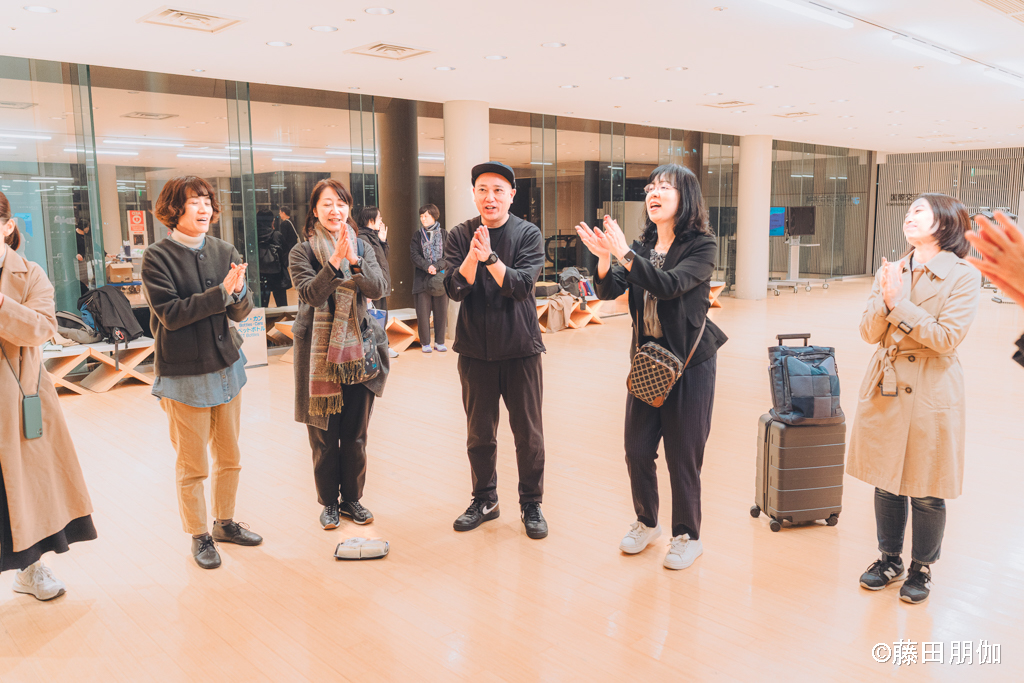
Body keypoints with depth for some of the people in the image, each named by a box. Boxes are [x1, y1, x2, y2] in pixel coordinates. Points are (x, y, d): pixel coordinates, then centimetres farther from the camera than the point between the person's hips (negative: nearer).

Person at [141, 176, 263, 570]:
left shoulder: (224, 252, 3)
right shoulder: (157, 258, -9)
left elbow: (241, 313, 0)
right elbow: (170, 313, -18)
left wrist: (239, 293, -22)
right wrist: (221, 291, -23)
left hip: (226, 367, 5)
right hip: (183, 374, -4)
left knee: (230, 458, 16)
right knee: (192, 466, 6)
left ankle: (225, 523, 35)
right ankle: (199, 536, 24)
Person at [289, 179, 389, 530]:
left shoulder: (362, 248, 6)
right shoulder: (303, 251, -2)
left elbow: (377, 288, -9)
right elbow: (311, 294, -17)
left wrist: (353, 260, -25)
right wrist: (334, 260, -30)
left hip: (358, 350, 3)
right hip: (319, 352, -2)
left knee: (355, 435, 11)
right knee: (324, 436, 5)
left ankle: (352, 498, 26)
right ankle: (329, 502, 22)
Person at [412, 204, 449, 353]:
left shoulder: (444, 234, 7)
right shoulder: (417, 236, 9)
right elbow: (414, 255, 0)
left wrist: (437, 266, -15)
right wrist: (427, 267, -15)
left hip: (441, 277, 0)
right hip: (422, 278, 0)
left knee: (441, 311, 3)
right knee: (422, 311, -2)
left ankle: (439, 341, 14)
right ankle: (425, 342, 8)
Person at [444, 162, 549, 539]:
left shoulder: (528, 234, -4)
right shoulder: (460, 235, 1)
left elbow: (522, 285, -17)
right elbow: (455, 289, -10)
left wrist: (490, 256, -29)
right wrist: (473, 256, -26)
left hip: (520, 347, -1)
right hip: (475, 349, 2)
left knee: (529, 433, 6)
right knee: (479, 433, 12)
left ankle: (531, 503, 23)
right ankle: (484, 500, 30)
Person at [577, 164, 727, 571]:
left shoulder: (702, 245, -9)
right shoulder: (642, 246, 7)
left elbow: (670, 285, -25)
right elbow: (610, 291, -3)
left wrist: (624, 254, -28)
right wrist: (604, 259, -21)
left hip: (690, 361, -5)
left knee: (682, 454, 3)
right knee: (637, 449, 9)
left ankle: (688, 536, 23)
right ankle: (646, 523, 32)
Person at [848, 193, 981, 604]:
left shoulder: (964, 276, -7)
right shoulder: (891, 271, 6)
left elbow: (947, 337, -16)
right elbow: (869, 333, 1)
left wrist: (899, 303, -19)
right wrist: (886, 299, -16)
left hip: (931, 393, -4)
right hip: (885, 388, 4)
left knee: (926, 492, 6)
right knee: (886, 482, 14)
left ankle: (921, 568, 27)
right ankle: (889, 559, 32)